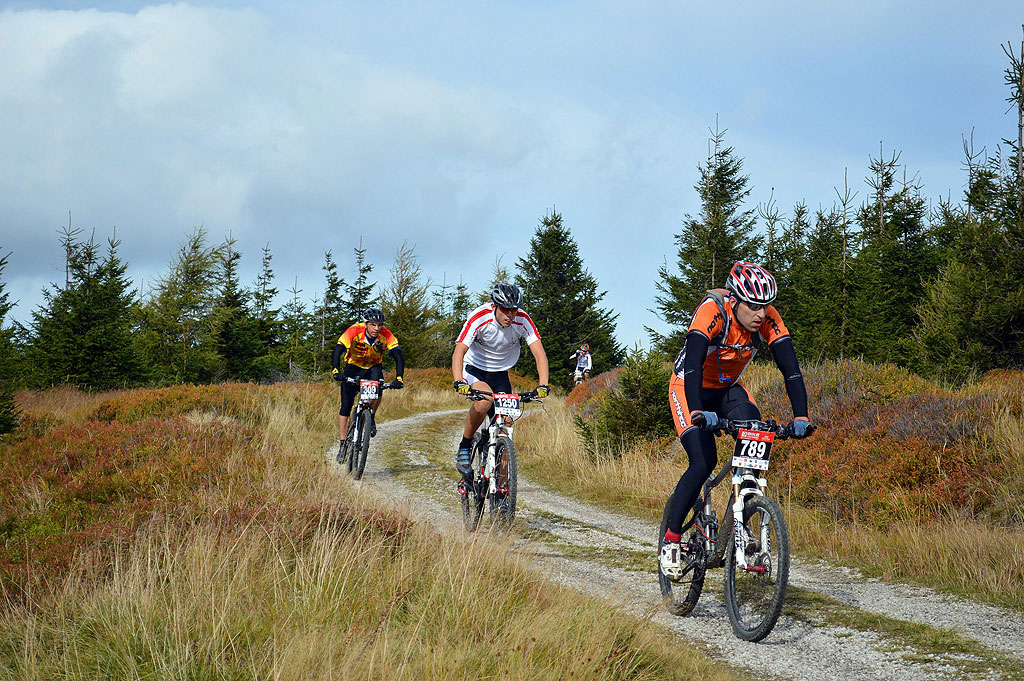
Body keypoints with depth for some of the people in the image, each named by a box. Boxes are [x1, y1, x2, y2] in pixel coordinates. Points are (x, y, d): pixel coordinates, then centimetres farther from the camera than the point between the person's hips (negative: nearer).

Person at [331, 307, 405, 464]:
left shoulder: (386, 335, -24)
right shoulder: (354, 331, -29)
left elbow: (398, 357, -26)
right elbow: (337, 351, -36)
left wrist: (399, 378, -40)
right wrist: (336, 371, -52)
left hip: (373, 367, 1)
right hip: (353, 367, -1)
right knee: (346, 406, -9)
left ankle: (371, 418, -7)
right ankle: (343, 444, 1)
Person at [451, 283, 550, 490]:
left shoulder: (522, 320, -21)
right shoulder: (479, 318, -28)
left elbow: (539, 353, -24)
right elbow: (459, 352, -34)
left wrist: (543, 385, -39)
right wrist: (459, 383, -50)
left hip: (500, 373, 3)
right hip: (474, 368, -3)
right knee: (485, 399, -34)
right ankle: (464, 448, -14)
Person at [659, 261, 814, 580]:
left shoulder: (768, 318, -20)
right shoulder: (711, 311, -32)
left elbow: (790, 368, -24)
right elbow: (693, 364, -43)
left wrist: (801, 416, -37)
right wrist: (698, 412, -58)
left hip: (729, 389, 4)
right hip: (689, 388, -4)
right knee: (704, 462, -21)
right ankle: (670, 541, -9)